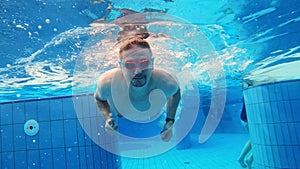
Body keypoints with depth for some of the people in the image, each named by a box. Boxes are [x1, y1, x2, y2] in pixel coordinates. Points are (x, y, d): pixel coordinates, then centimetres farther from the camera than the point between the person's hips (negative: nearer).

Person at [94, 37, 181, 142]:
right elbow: (99, 98, -14)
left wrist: (170, 120, -18)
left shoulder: (166, 83, -40)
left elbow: (176, 91, -13)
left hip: (154, 122, 1)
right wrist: (107, 118, -31)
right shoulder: (107, 83, -40)